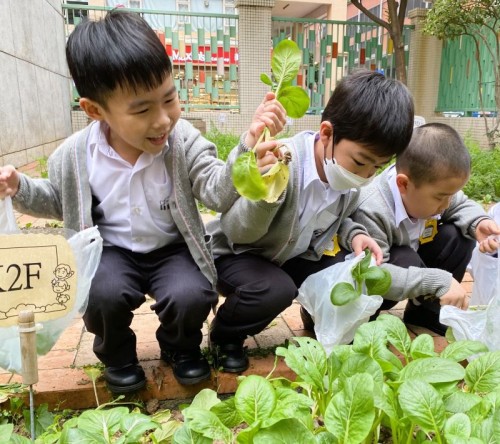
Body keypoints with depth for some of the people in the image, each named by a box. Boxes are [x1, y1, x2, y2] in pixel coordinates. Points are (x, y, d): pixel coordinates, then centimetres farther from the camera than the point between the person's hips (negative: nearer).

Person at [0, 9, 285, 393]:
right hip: (112, 251, 1)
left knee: (193, 296, -26)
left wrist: (246, 148, -43)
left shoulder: (184, 141, -14)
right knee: (103, 296, -29)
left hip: (173, 249, 0)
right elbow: (59, 201, 10)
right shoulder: (75, 155, -10)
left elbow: (219, 192, -25)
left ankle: (180, 347, 13)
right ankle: (116, 355, 9)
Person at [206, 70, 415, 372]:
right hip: (234, 254, -5)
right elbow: (237, 233, -28)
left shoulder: (350, 177, -10)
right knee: (275, 290, -34)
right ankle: (224, 336, -2)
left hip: (294, 256, 6)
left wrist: (354, 235, -15)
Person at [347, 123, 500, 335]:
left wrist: (479, 222, -19)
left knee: (458, 236, -9)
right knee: (406, 260, -35)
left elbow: (462, 205, 5)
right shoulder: (371, 212, -38)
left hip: (408, 261, 8)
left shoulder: (429, 189, -16)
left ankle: (425, 313, 3)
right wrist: (438, 282, -41)